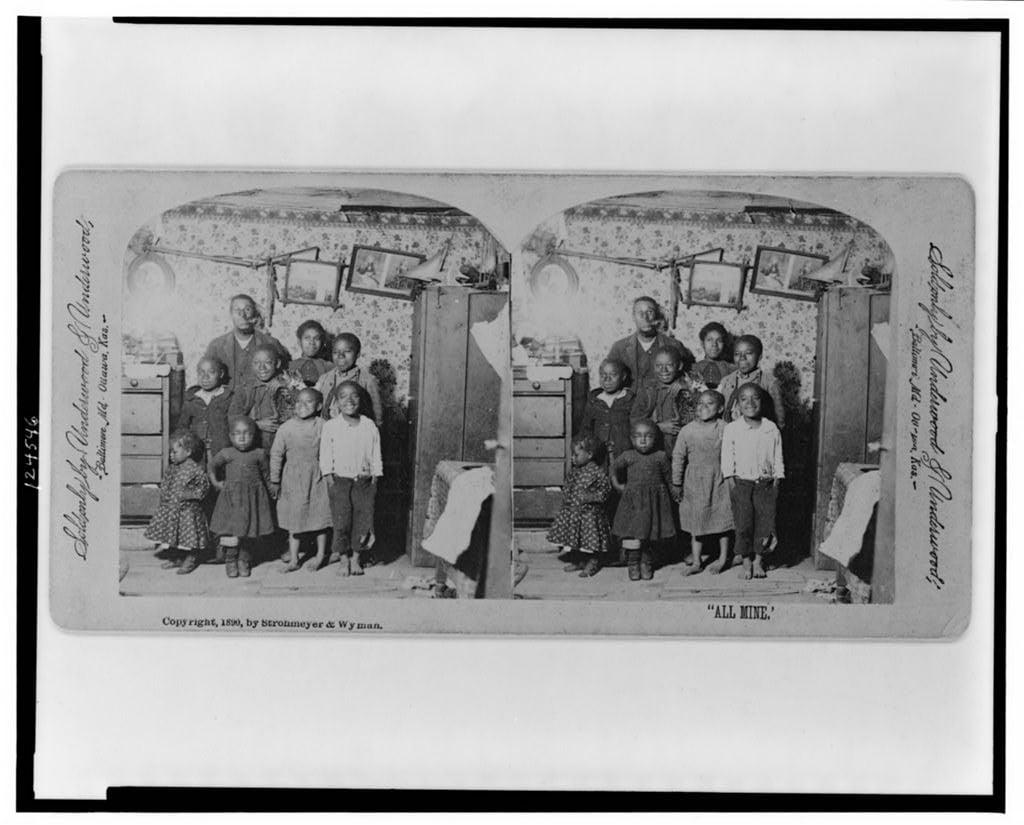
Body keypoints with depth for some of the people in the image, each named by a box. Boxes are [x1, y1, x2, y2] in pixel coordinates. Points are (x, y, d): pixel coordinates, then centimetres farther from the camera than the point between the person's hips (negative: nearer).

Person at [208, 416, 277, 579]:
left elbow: (264, 474, 12)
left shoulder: (259, 454, -1)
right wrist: (215, 482, 13)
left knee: (248, 532, 7)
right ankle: (230, 561, 13)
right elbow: (212, 465, 16)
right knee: (231, 532, -4)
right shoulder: (226, 454, -1)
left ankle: (244, 561, 23)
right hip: (231, 497, -1)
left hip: (253, 497, 1)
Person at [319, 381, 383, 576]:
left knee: (363, 519, 0)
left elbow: (375, 456, 7)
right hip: (340, 480, -1)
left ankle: (356, 558, 15)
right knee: (341, 521, -1)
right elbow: (325, 457, 0)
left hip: (363, 481, 1)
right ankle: (344, 558, 13)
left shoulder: (369, 426, 2)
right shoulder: (330, 427, -2)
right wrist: (330, 480, -6)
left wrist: (375, 480, 3)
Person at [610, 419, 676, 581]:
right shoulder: (627, 456, 1)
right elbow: (615, 467, 18)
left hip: (654, 501, 0)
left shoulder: (660, 456, 0)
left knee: (649, 535, 6)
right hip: (632, 500, 0)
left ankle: (646, 564, 22)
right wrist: (617, 484, 16)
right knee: (632, 534, -5)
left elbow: (668, 477, 10)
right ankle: (633, 565, 8)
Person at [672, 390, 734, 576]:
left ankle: (723, 558, 23)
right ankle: (695, 561, 17)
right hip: (695, 482, 1)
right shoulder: (687, 431, -4)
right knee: (696, 521, 8)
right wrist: (676, 484, 4)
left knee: (723, 518, 7)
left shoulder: (725, 430, -6)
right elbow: (678, 458, 3)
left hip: (719, 480, -1)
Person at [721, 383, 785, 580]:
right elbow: (727, 458, 0)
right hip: (741, 483, -1)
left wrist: (776, 483, 2)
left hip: (765, 483, 1)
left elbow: (777, 459, 7)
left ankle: (758, 559, 16)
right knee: (743, 523, 0)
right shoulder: (731, 429, -2)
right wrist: (732, 483, -6)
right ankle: (746, 561, 13)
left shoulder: (772, 429, 2)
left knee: (765, 522, 0)